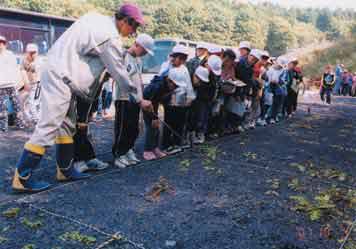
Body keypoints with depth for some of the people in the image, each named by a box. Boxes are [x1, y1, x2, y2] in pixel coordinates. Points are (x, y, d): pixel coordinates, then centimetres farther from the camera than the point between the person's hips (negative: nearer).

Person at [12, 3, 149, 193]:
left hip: (60, 74, 10)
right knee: (49, 126, -10)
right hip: (60, 77, -10)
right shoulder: (110, 37, -16)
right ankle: (22, 177, -5)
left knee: (67, 124, 12)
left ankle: (65, 170, 20)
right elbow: (119, 72, -11)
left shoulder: (98, 19, 10)